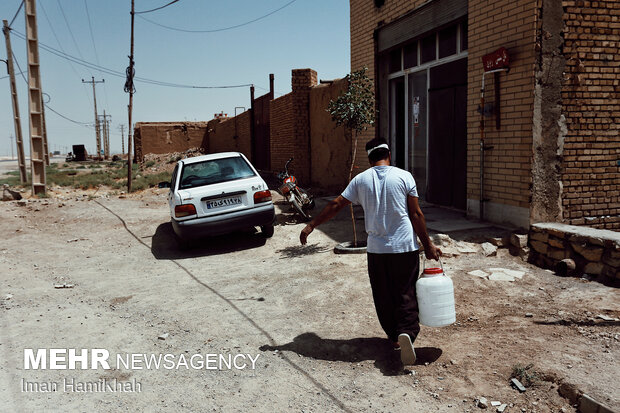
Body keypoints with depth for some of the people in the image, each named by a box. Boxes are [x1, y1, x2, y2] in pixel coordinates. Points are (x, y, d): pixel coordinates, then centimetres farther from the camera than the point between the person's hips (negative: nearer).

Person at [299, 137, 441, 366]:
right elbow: (416, 214, -4)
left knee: (384, 296, 15)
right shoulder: (404, 176, -3)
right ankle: (406, 332, -16)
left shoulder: (361, 179, 2)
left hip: (376, 249, 2)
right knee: (406, 294, 4)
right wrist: (427, 245, 4)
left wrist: (311, 225, 11)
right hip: (405, 247, -1)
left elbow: (336, 205, 2)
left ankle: (395, 337, 24)